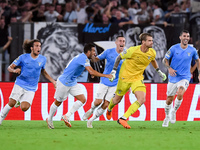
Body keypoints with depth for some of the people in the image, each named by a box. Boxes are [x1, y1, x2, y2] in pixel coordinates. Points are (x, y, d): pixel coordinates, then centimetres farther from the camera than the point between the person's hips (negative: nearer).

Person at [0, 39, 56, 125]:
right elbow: (9, 67, -1)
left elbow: (43, 72, 22)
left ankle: (21, 101, 21)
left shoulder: (42, 59, 4)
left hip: (31, 88, 2)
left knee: (24, 108, -15)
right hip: (20, 85, -2)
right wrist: (14, 70, -24)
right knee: (11, 103, -17)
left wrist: (53, 81, 16)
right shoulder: (23, 57, -4)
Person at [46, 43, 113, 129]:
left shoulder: (83, 57, 4)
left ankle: (66, 116, 2)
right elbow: (91, 72, -35)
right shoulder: (83, 58, -26)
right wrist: (106, 76, -29)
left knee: (82, 100, -3)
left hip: (72, 83, 9)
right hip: (64, 82, -9)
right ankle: (49, 119, 27)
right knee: (58, 102, 7)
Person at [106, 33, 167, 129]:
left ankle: (123, 118, -16)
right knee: (117, 100, 10)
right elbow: (119, 57, -7)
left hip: (138, 78, 4)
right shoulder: (133, 51, -22)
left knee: (142, 100, -20)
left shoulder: (152, 53, -8)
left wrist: (159, 72, 24)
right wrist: (114, 70, -6)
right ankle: (109, 109, 49)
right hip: (125, 76, -3)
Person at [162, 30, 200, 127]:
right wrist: (169, 68, -16)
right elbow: (165, 59, 3)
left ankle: (174, 112, -1)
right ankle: (167, 117, 31)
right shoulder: (174, 48, -6)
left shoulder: (192, 50, -2)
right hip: (173, 77, 1)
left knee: (180, 94, -27)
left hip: (185, 77, -1)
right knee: (169, 99, 5)